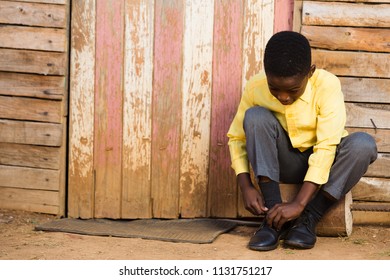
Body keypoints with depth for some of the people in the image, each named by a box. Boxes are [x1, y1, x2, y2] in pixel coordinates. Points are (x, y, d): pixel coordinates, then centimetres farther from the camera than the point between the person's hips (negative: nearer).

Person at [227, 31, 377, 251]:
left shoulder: (327, 85, -24)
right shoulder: (255, 87, -16)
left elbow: (326, 147, -29)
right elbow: (237, 136, -6)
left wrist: (299, 204, -35)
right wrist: (246, 186, -21)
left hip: (320, 165, -1)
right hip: (284, 164, 1)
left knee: (364, 144, -31)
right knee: (255, 116, -26)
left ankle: (309, 219, -20)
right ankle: (274, 217, -24)